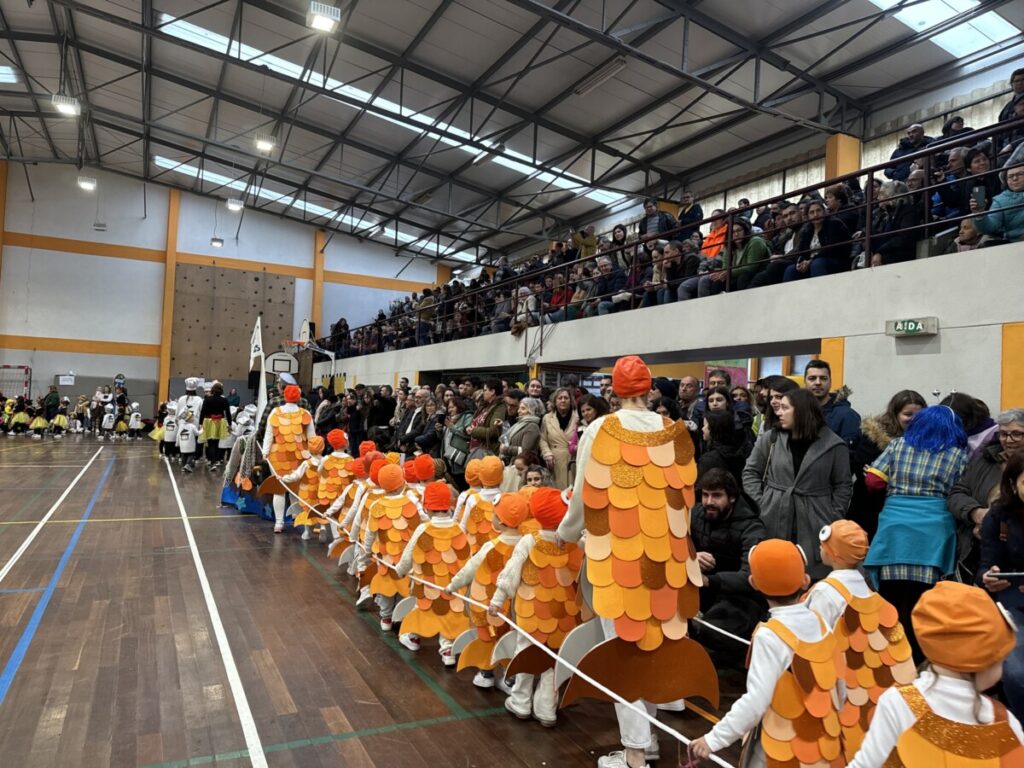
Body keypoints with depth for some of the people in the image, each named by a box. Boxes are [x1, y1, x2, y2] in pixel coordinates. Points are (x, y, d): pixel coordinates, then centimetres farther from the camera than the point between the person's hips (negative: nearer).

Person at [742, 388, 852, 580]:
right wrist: (759, 503, 0)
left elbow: (843, 485, 4)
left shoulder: (833, 444, 0)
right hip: (773, 523, 2)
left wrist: (834, 519, -4)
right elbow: (750, 472, 11)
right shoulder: (770, 438, 5)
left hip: (814, 527, -2)